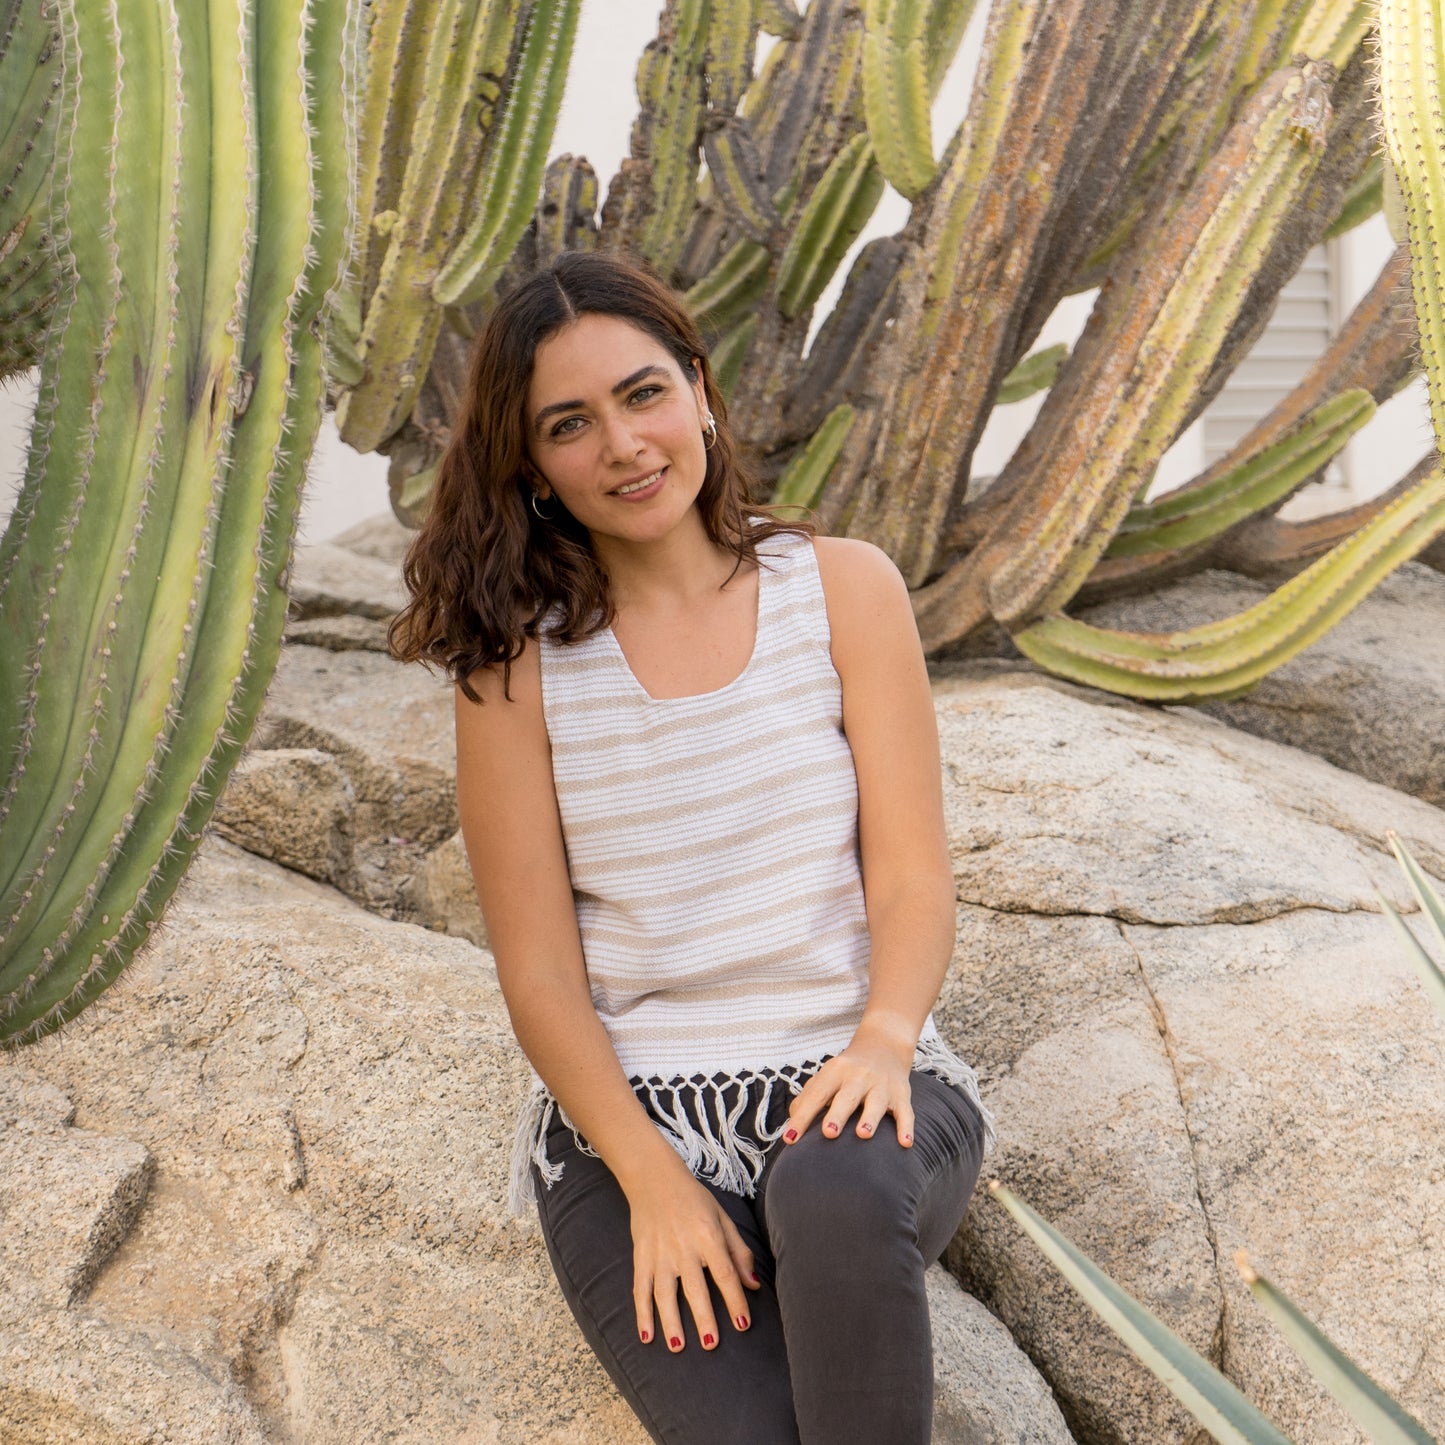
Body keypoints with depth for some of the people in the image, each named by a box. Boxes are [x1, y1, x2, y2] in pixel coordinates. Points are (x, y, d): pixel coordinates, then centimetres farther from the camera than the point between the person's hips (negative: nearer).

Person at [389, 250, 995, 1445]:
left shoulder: (843, 588, 4)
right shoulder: (517, 661, 1)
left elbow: (912, 877, -1)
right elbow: (540, 971, -2)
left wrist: (883, 1040, -22)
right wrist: (654, 1181, -15)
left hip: (850, 1086, 1)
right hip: (631, 1109, -1)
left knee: (837, 1188, -36)